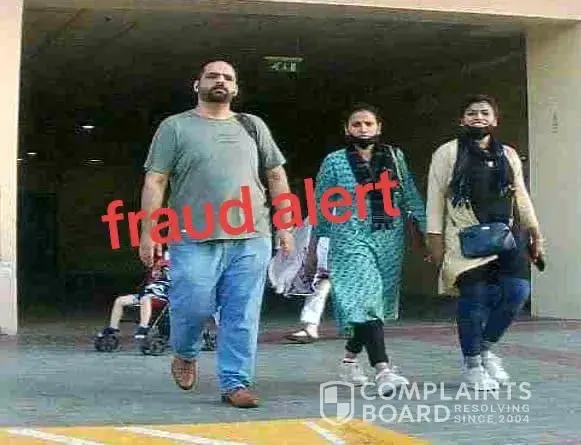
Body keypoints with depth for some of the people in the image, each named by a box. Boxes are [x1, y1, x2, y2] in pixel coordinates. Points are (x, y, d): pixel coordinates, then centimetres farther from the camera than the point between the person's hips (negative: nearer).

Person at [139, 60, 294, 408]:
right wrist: (148, 232, -7)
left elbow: (276, 175, 18)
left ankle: (236, 383, 9)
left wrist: (285, 226, 11)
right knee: (193, 307, -4)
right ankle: (186, 355, 27)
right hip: (196, 240, -2)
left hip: (251, 239, 3)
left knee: (242, 316, 0)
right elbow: (155, 182, 2)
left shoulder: (253, 126, 17)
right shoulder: (176, 127, 7)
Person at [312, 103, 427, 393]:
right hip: (351, 241, -4)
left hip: (389, 241, 4)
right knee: (364, 302, -17)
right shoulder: (334, 162, 2)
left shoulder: (395, 157, 10)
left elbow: (411, 198, 10)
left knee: (379, 303, 9)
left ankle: (349, 360, 28)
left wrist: (427, 230, 3)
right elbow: (321, 206, 5)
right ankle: (383, 369, -23)